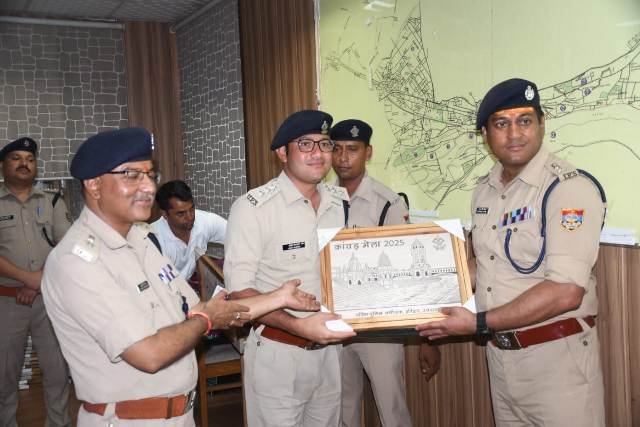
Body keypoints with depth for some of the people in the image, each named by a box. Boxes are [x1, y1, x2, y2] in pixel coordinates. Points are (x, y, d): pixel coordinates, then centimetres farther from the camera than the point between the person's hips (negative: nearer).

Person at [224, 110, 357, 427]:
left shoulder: (340, 202, 4)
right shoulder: (253, 207, -14)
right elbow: (239, 290, -17)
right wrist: (297, 325, -28)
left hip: (329, 349, 6)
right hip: (277, 352, -5)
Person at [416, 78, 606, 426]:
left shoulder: (571, 188, -17)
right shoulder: (485, 190, 6)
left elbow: (565, 292, -24)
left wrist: (478, 323, -20)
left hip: (556, 357, -6)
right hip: (498, 354, 7)